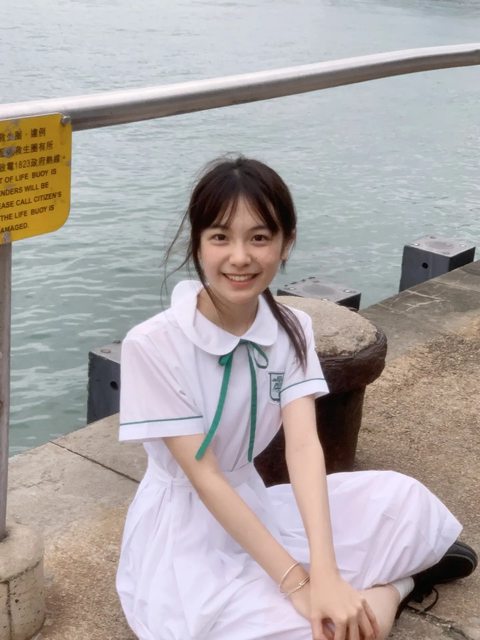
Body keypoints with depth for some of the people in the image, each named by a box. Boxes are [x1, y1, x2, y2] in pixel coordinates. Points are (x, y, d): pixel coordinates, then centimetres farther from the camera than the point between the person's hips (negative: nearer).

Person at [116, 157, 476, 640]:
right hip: (182, 531, -4)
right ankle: (393, 584, 3)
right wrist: (295, 582, -24)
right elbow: (204, 477, -21)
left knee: (403, 499, -10)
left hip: (254, 505, 4)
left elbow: (303, 445, -18)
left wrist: (324, 576, -30)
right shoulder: (153, 345, -21)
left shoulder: (291, 330, -6)